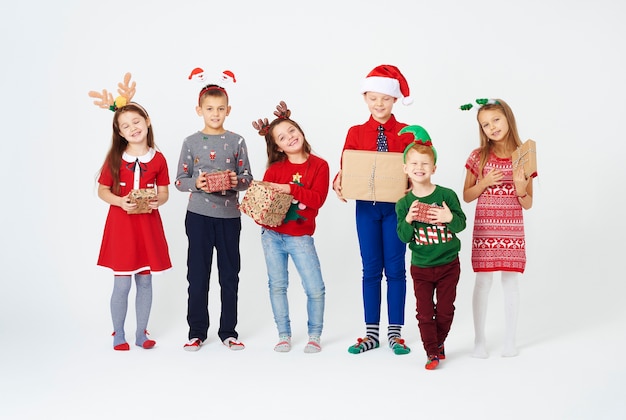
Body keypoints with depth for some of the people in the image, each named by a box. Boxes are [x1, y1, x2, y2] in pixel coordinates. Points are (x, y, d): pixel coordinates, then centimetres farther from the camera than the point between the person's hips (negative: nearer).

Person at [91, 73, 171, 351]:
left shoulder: (158, 159, -1)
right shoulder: (114, 158, -3)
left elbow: (164, 192, 6)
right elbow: (102, 191, 1)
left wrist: (158, 200, -16)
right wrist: (120, 201, -17)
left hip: (148, 223, 1)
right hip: (121, 223, -1)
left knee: (145, 282, 8)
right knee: (122, 284, 1)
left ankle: (141, 333, 22)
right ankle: (119, 334, 17)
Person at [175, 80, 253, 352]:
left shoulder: (236, 141, 3)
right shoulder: (191, 142, 2)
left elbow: (247, 178, 4)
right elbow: (179, 180, 3)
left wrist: (237, 181, -17)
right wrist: (196, 183, -17)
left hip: (229, 216, 1)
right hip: (199, 215, 0)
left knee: (230, 275, 7)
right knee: (197, 274, 5)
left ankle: (228, 331, 18)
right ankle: (197, 331, 17)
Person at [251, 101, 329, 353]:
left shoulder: (318, 165, -3)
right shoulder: (275, 168, 2)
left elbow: (318, 199, -14)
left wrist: (290, 189, -23)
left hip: (300, 237, -2)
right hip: (272, 235, 2)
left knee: (315, 289, -4)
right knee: (277, 286, 8)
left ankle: (314, 335, 15)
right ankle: (284, 335, 21)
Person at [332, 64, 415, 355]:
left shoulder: (406, 134, 1)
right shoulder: (356, 133, 5)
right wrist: (339, 183, -16)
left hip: (396, 206, -1)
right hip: (366, 206, 2)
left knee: (395, 269, 4)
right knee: (370, 269, 8)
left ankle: (395, 332, 14)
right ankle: (371, 332, 16)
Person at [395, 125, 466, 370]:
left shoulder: (447, 195, -9)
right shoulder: (404, 203, -5)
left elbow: (462, 223, -6)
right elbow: (403, 237, -6)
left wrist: (450, 218, -27)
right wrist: (408, 220, -25)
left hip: (448, 264, 0)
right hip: (421, 267, 0)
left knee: (445, 310, 11)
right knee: (424, 313, 3)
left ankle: (439, 342, 34)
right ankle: (432, 352, 16)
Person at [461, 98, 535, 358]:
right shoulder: (478, 157, 0)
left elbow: (528, 204, 3)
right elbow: (467, 196, 4)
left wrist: (520, 188, -17)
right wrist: (485, 183, -13)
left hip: (512, 230, 0)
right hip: (484, 229, 0)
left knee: (510, 280, 5)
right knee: (483, 281, 1)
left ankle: (510, 340, 16)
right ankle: (479, 339, 12)